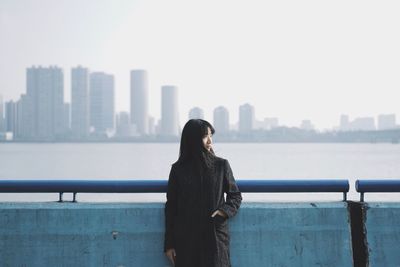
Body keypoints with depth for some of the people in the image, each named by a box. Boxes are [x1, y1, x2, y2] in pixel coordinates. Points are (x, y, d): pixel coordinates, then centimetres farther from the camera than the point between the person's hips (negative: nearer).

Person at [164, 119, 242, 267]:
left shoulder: (222, 165, 2)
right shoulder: (178, 169, 2)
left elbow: (235, 195, 12)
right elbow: (171, 206, 5)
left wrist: (224, 211, -9)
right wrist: (169, 244, 3)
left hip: (215, 237, 0)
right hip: (186, 239, 0)